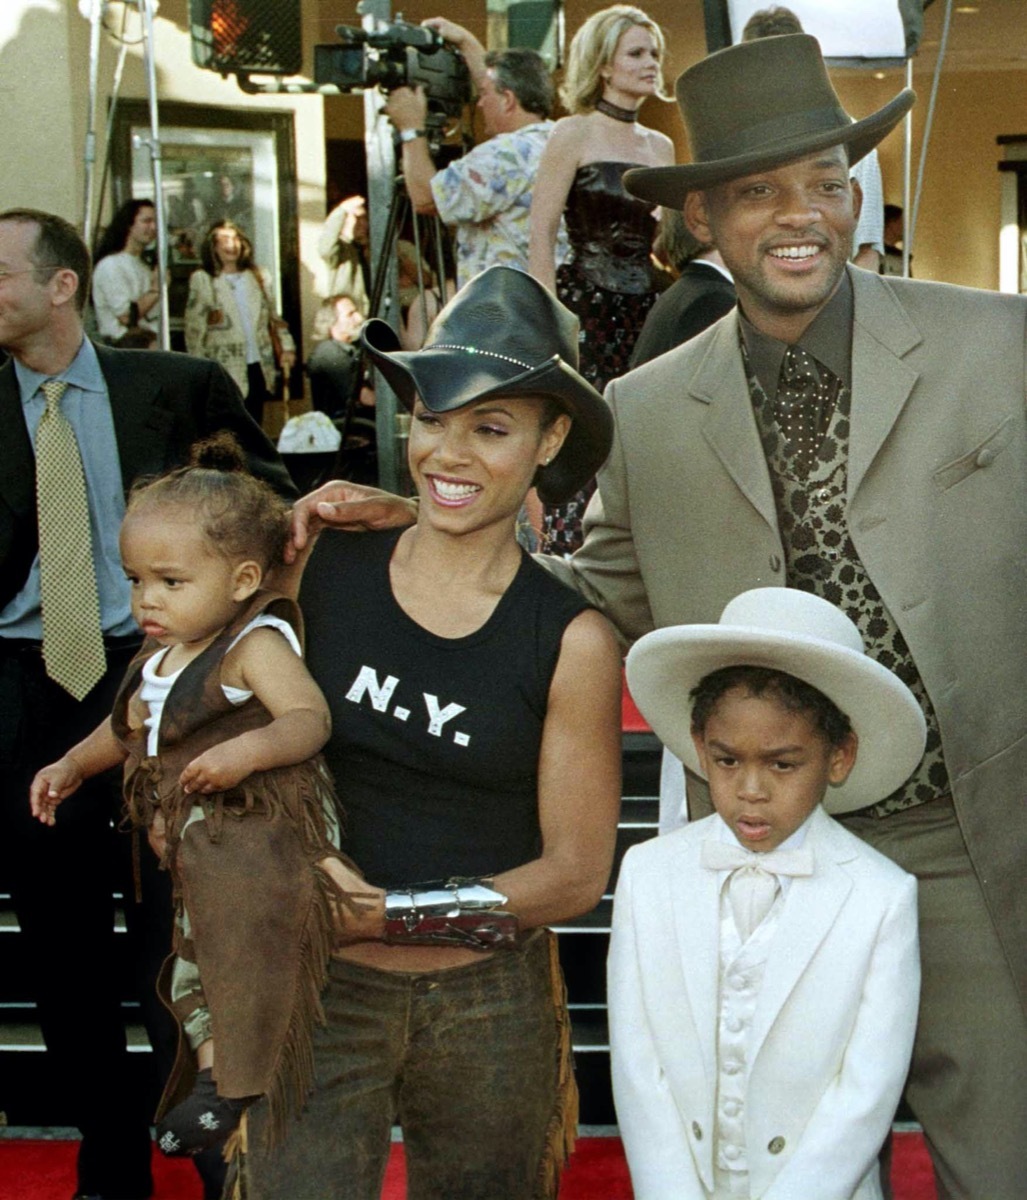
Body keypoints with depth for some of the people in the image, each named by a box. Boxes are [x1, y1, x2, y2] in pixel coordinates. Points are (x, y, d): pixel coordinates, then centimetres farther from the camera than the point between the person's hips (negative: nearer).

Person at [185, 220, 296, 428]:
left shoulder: (259, 277, 14)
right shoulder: (202, 280, -1)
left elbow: (273, 317, 20)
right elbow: (194, 329, -4)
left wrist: (286, 347, 7)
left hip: (259, 367, 5)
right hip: (225, 371, -5)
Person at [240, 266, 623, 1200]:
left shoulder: (571, 639, -8)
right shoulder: (322, 570, -4)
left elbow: (577, 871, -6)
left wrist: (395, 911, -13)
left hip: (490, 1008, 0)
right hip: (317, 985, 0)